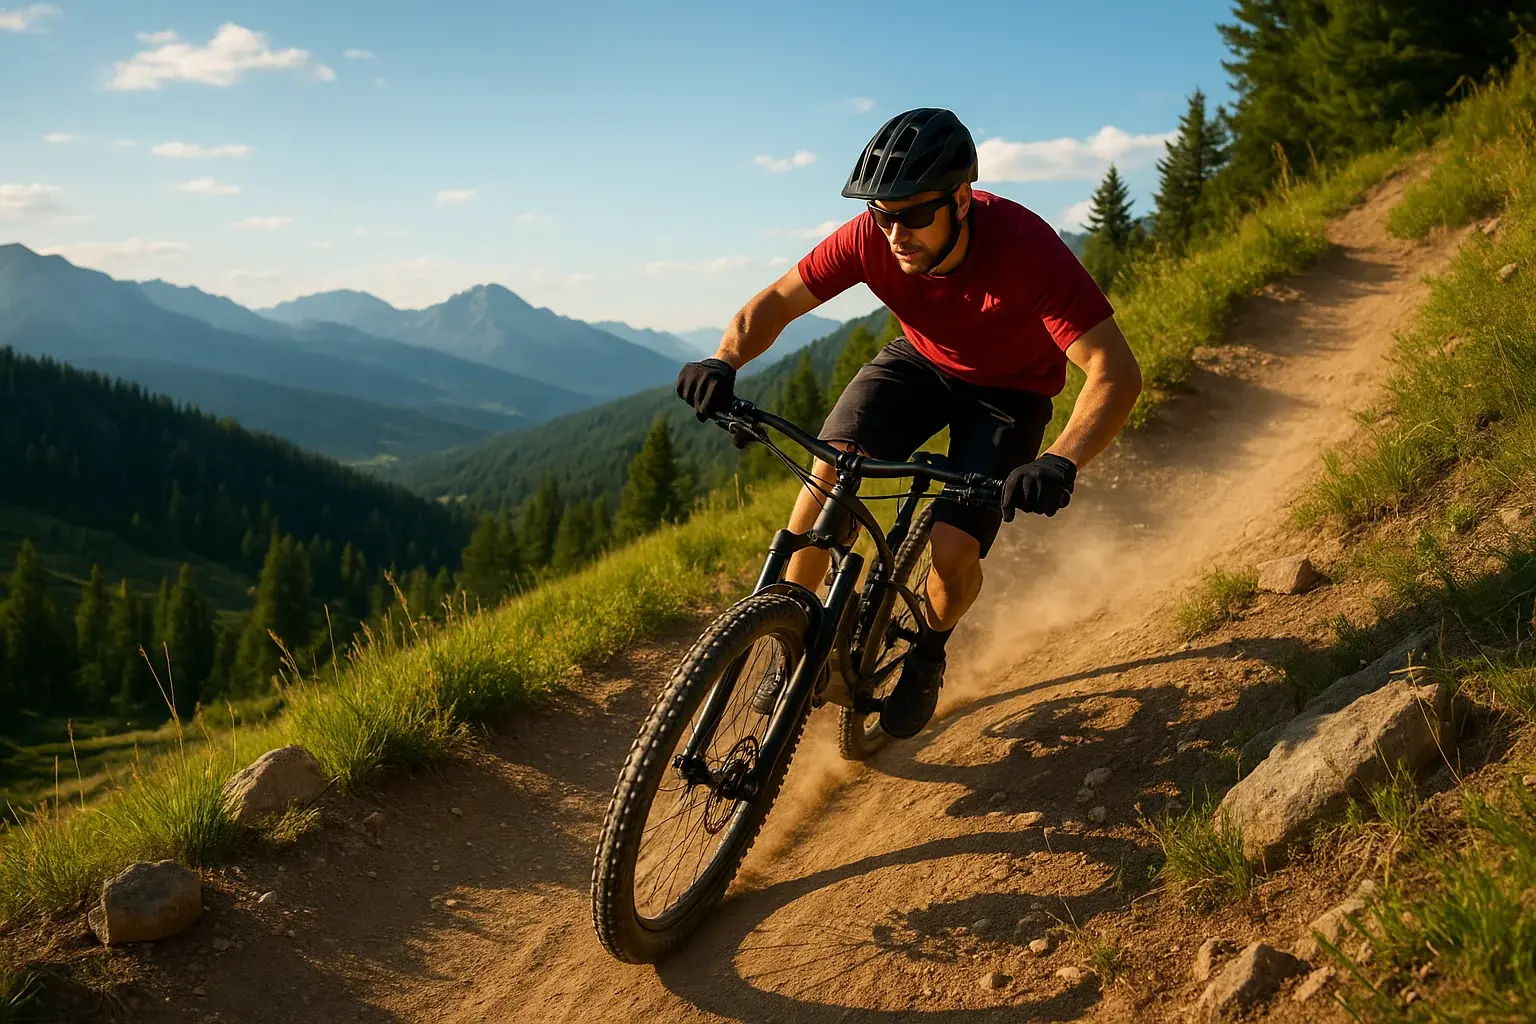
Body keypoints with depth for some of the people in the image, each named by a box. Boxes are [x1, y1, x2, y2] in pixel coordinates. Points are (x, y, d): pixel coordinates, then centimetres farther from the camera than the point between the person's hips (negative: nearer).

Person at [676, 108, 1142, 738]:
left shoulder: (1027, 248, -36)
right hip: (922, 360, 3)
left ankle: (929, 653, 17)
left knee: (952, 554, -18)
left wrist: (1061, 462, -57)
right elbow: (778, 300, -14)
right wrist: (724, 362, -35)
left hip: (1009, 391, -3)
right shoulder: (871, 238, -25)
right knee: (833, 467, -23)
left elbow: (1117, 372, -40)